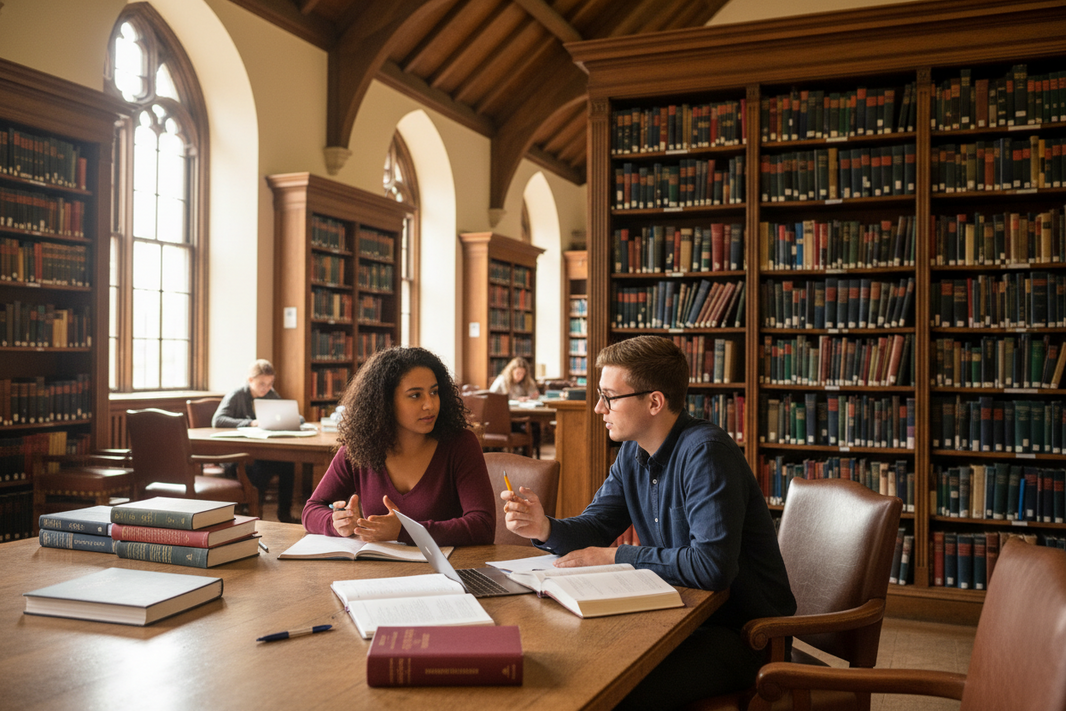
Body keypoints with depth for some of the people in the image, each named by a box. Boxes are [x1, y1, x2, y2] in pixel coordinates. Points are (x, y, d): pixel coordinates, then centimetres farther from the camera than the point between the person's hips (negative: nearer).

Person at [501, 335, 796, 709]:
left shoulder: (705, 453, -23)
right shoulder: (633, 452, 5)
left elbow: (712, 566, -31)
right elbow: (594, 527, 9)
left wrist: (617, 557, -20)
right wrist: (544, 528, -14)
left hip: (745, 633, -8)